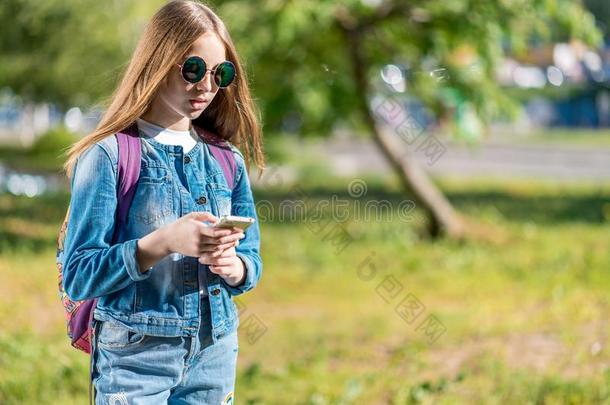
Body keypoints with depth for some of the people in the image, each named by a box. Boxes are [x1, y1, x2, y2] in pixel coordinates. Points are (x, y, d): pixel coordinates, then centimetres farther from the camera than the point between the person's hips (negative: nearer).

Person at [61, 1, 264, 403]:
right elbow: (78, 276, -12)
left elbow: (251, 260, 12)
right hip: (135, 358, -5)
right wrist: (164, 241, -25)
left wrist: (233, 267, -12)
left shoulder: (228, 160, 9)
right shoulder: (110, 155, -7)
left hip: (214, 355, 5)